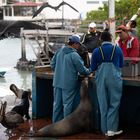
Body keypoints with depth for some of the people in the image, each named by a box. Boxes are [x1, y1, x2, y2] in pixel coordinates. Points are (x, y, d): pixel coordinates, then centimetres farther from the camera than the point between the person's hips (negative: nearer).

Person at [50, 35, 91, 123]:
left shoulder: (59, 51, 3)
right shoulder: (74, 55, -16)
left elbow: (53, 64, 10)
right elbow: (82, 69, -9)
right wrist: (89, 72, 10)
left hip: (57, 82, 6)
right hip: (69, 83, -6)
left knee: (57, 103, 14)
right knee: (67, 103, 5)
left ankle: (56, 122, 23)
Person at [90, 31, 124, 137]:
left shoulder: (96, 51, -1)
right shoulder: (118, 50, 0)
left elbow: (93, 68, 4)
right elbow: (121, 65, 12)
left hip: (100, 79, 2)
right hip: (114, 79, -2)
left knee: (103, 104, 9)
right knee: (114, 103, 5)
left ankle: (105, 129, 14)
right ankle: (111, 129, 0)